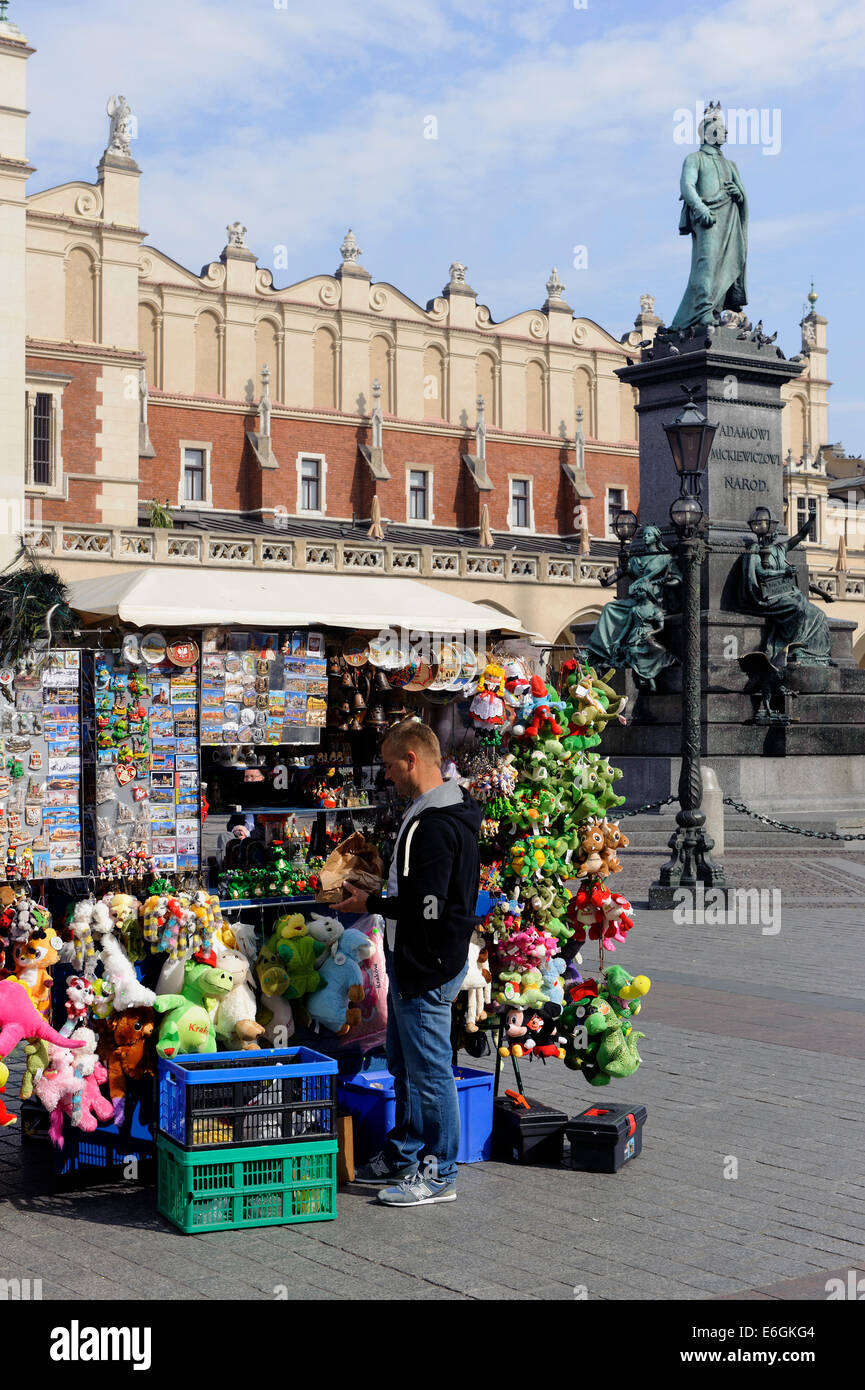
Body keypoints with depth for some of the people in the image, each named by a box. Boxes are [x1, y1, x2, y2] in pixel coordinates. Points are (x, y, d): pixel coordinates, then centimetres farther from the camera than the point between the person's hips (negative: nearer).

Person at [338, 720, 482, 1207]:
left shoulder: (435, 826, -23)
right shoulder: (430, 813, 12)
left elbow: (426, 907, -26)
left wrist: (371, 903, -13)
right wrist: (378, 894, 12)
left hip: (428, 966, -11)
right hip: (412, 962, 11)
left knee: (430, 1069, 0)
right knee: (406, 1066, 20)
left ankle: (439, 1173, 10)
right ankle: (404, 1157, 32)